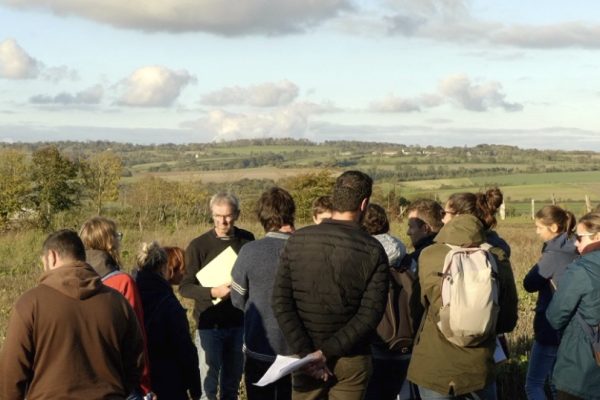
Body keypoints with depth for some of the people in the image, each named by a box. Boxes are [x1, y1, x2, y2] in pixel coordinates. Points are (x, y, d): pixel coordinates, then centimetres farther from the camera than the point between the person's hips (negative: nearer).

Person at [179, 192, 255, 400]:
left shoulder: (247, 240, 2)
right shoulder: (198, 246, -8)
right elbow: (185, 287, -8)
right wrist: (212, 292, -24)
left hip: (239, 323, 3)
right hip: (209, 325, -3)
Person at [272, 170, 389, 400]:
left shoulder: (297, 241, -5)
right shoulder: (373, 251, -10)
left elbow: (280, 302, -10)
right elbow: (370, 315, -17)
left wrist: (305, 353, -12)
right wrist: (326, 352, -16)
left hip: (304, 356, 1)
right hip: (351, 362, -1)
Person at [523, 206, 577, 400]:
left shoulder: (553, 254, -18)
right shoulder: (573, 252, 6)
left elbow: (529, 284, -9)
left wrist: (540, 266, 3)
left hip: (551, 328, -8)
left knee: (533, 384, 0)